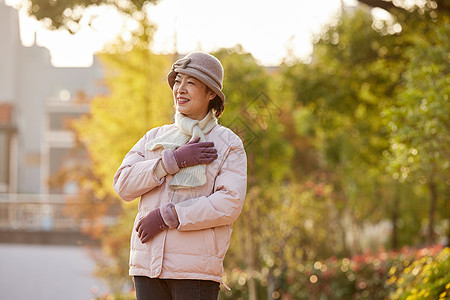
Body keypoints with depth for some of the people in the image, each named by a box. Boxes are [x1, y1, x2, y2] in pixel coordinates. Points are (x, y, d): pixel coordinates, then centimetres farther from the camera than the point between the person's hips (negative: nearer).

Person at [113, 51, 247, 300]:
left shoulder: (228, 144, 4)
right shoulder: (154, 138, 17)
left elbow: (230, 204, -10)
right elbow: (123, 184, 2)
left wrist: (166, 216, -14)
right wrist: (175, 160, -9)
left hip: (196, 269, -4)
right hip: (148, 264, 4)